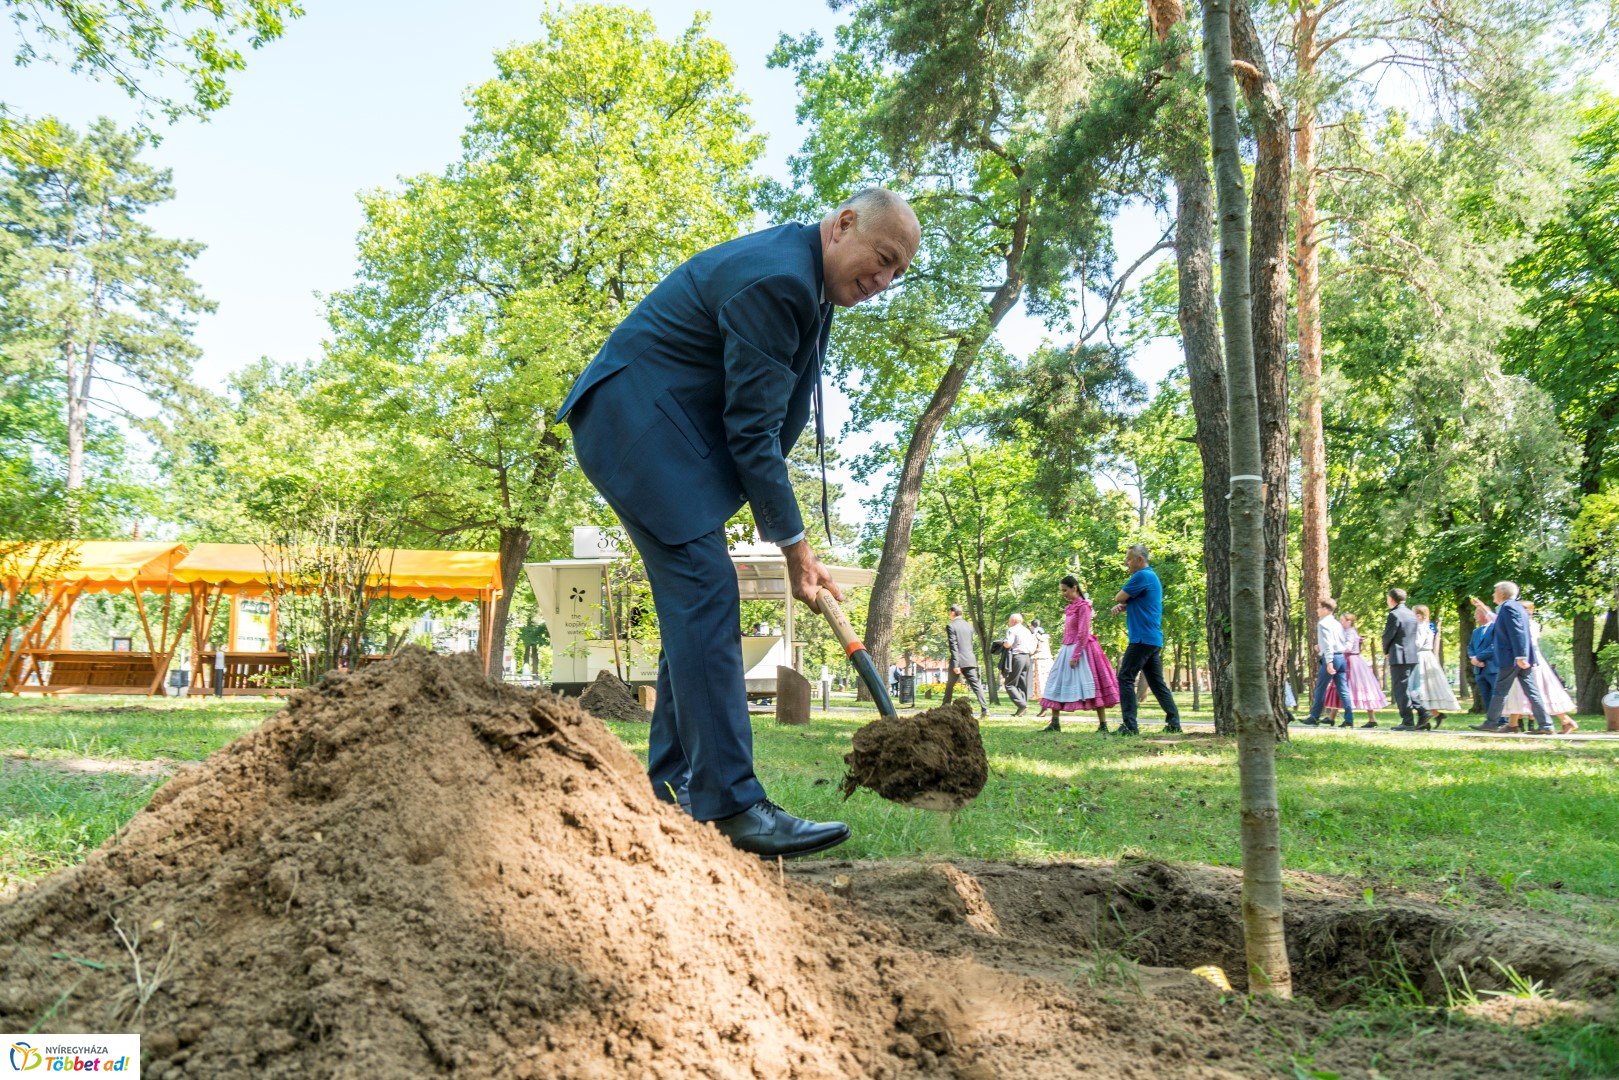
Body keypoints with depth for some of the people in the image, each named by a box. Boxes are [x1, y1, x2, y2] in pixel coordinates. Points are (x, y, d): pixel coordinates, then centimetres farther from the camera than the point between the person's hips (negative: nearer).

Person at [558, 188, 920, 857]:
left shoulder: (802, 277, 12)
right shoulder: (777, 279, -21)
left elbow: (762, 420, 18)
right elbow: (752, 427, -21)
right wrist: (794, 545, -15)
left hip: (667, 426, 11)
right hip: (636, 418, -11)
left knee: (696, 604, 7)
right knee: (706, 597, -18)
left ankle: (673, 796, 12)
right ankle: (729, 806, -18)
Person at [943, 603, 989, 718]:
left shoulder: (951, 626, -7)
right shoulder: (969, 625, 12)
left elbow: (953, 646, -13)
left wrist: (955, 664, -16)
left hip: (958, 661, -4)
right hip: (970, 660, 4)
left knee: (949, 686, 13)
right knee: (975, 684, -2)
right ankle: (984, 709, -16)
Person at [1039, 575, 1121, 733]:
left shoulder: (1083, 606, -11)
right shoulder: (1069, 607, 13)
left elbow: (1083, 633, -17)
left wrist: (1075, 655, -20)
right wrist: (1065, 651, 15)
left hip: (1081, 649, -9)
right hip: (1067, 649, 9)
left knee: (1091, 686, -6)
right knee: (1058, 684, 5)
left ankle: (1103, 725, -2)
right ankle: (1055, 723, 8)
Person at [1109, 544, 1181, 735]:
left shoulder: (1142, 576, -13)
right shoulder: (1151, 576, 20)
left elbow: (1119, 598, -13)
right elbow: (1136, 603, 22)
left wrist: (1121, 602, 10)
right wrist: (1122, 606, 1)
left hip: (1143, 638, -10)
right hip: (1154, 639, 10)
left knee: (1125, 678, -9)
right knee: (1157, 682, 13)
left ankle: (1129, 725, -13)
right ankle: (1174, 722, 14)